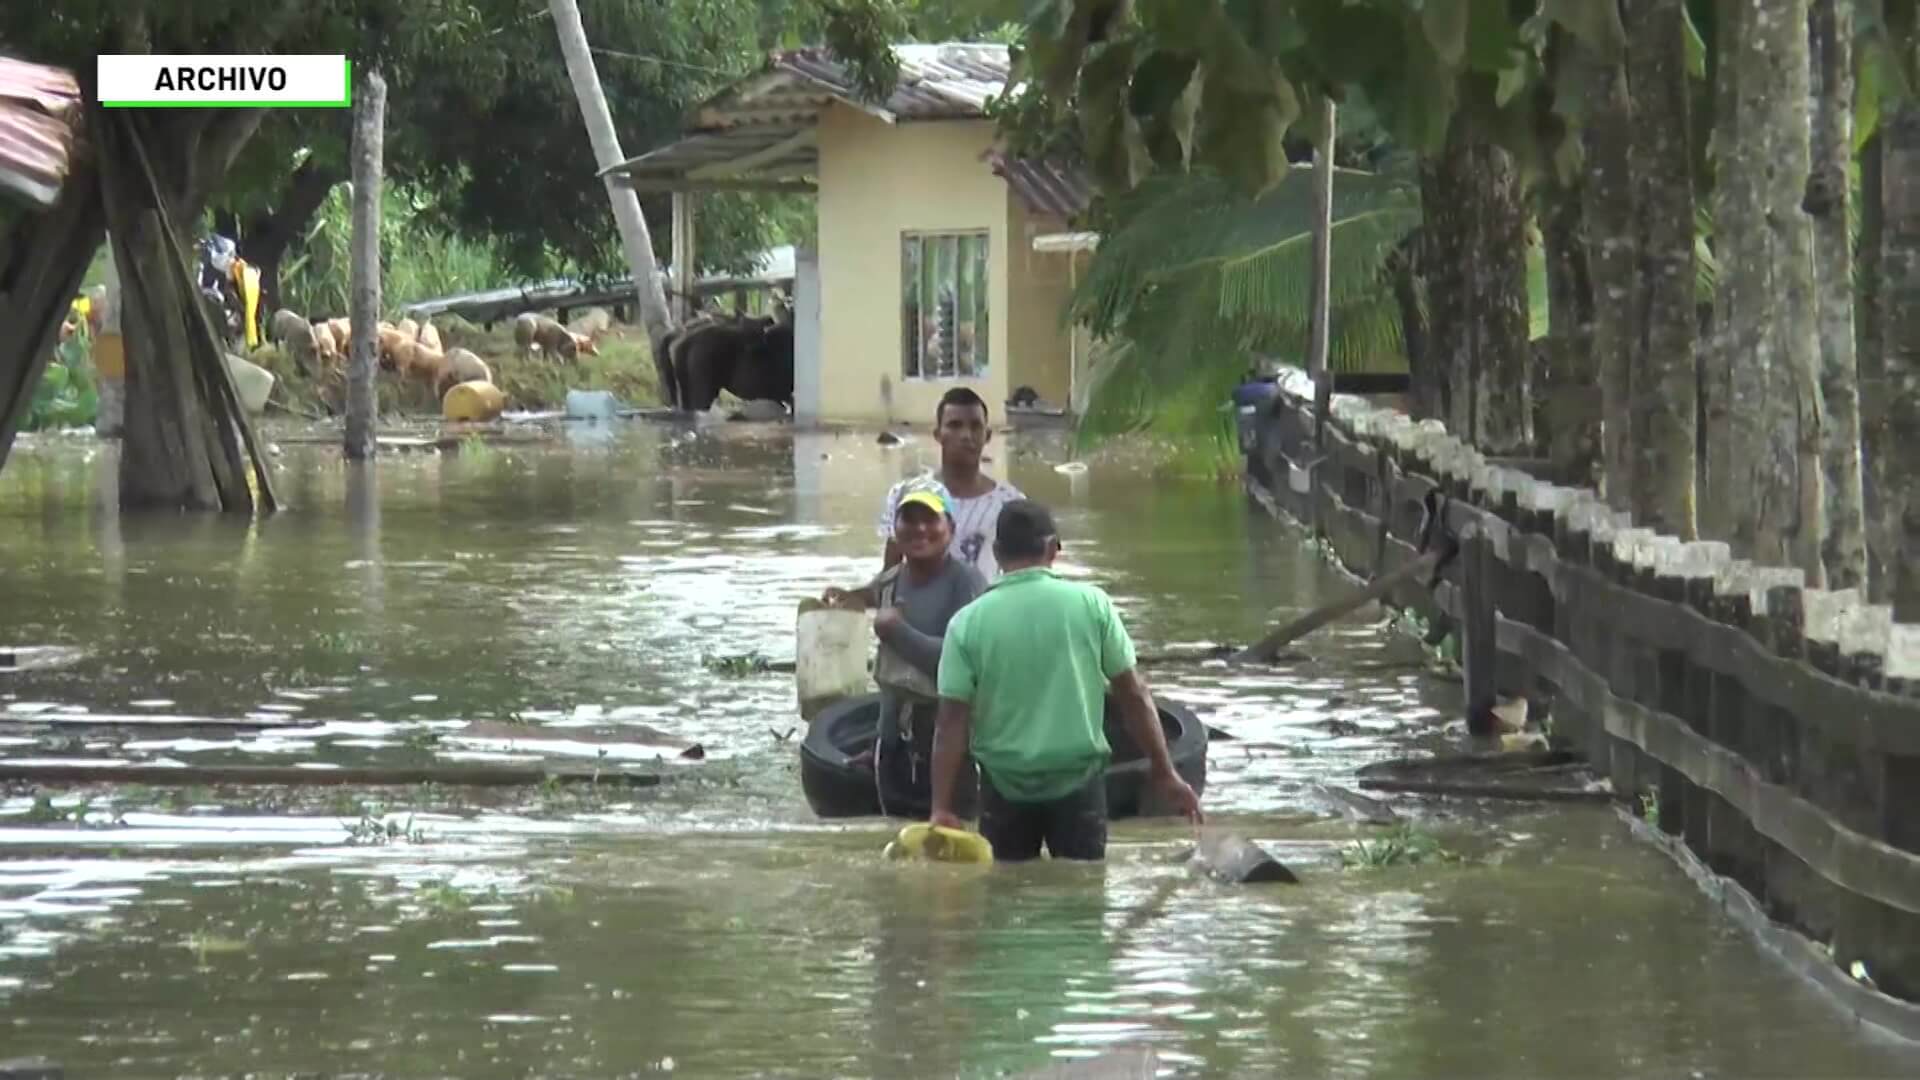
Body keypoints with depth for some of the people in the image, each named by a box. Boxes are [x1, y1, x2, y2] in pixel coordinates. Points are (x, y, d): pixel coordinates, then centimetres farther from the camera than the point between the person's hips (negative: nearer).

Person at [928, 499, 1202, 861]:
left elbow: (951, 721, -7)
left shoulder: (968, 623, -5)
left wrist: (942, 807, -6)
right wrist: (1165, 775, 6)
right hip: (1078, 778, 0)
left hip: (1005, 783, 0)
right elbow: (1134, 694, -2)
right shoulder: (1090, 604, -5)